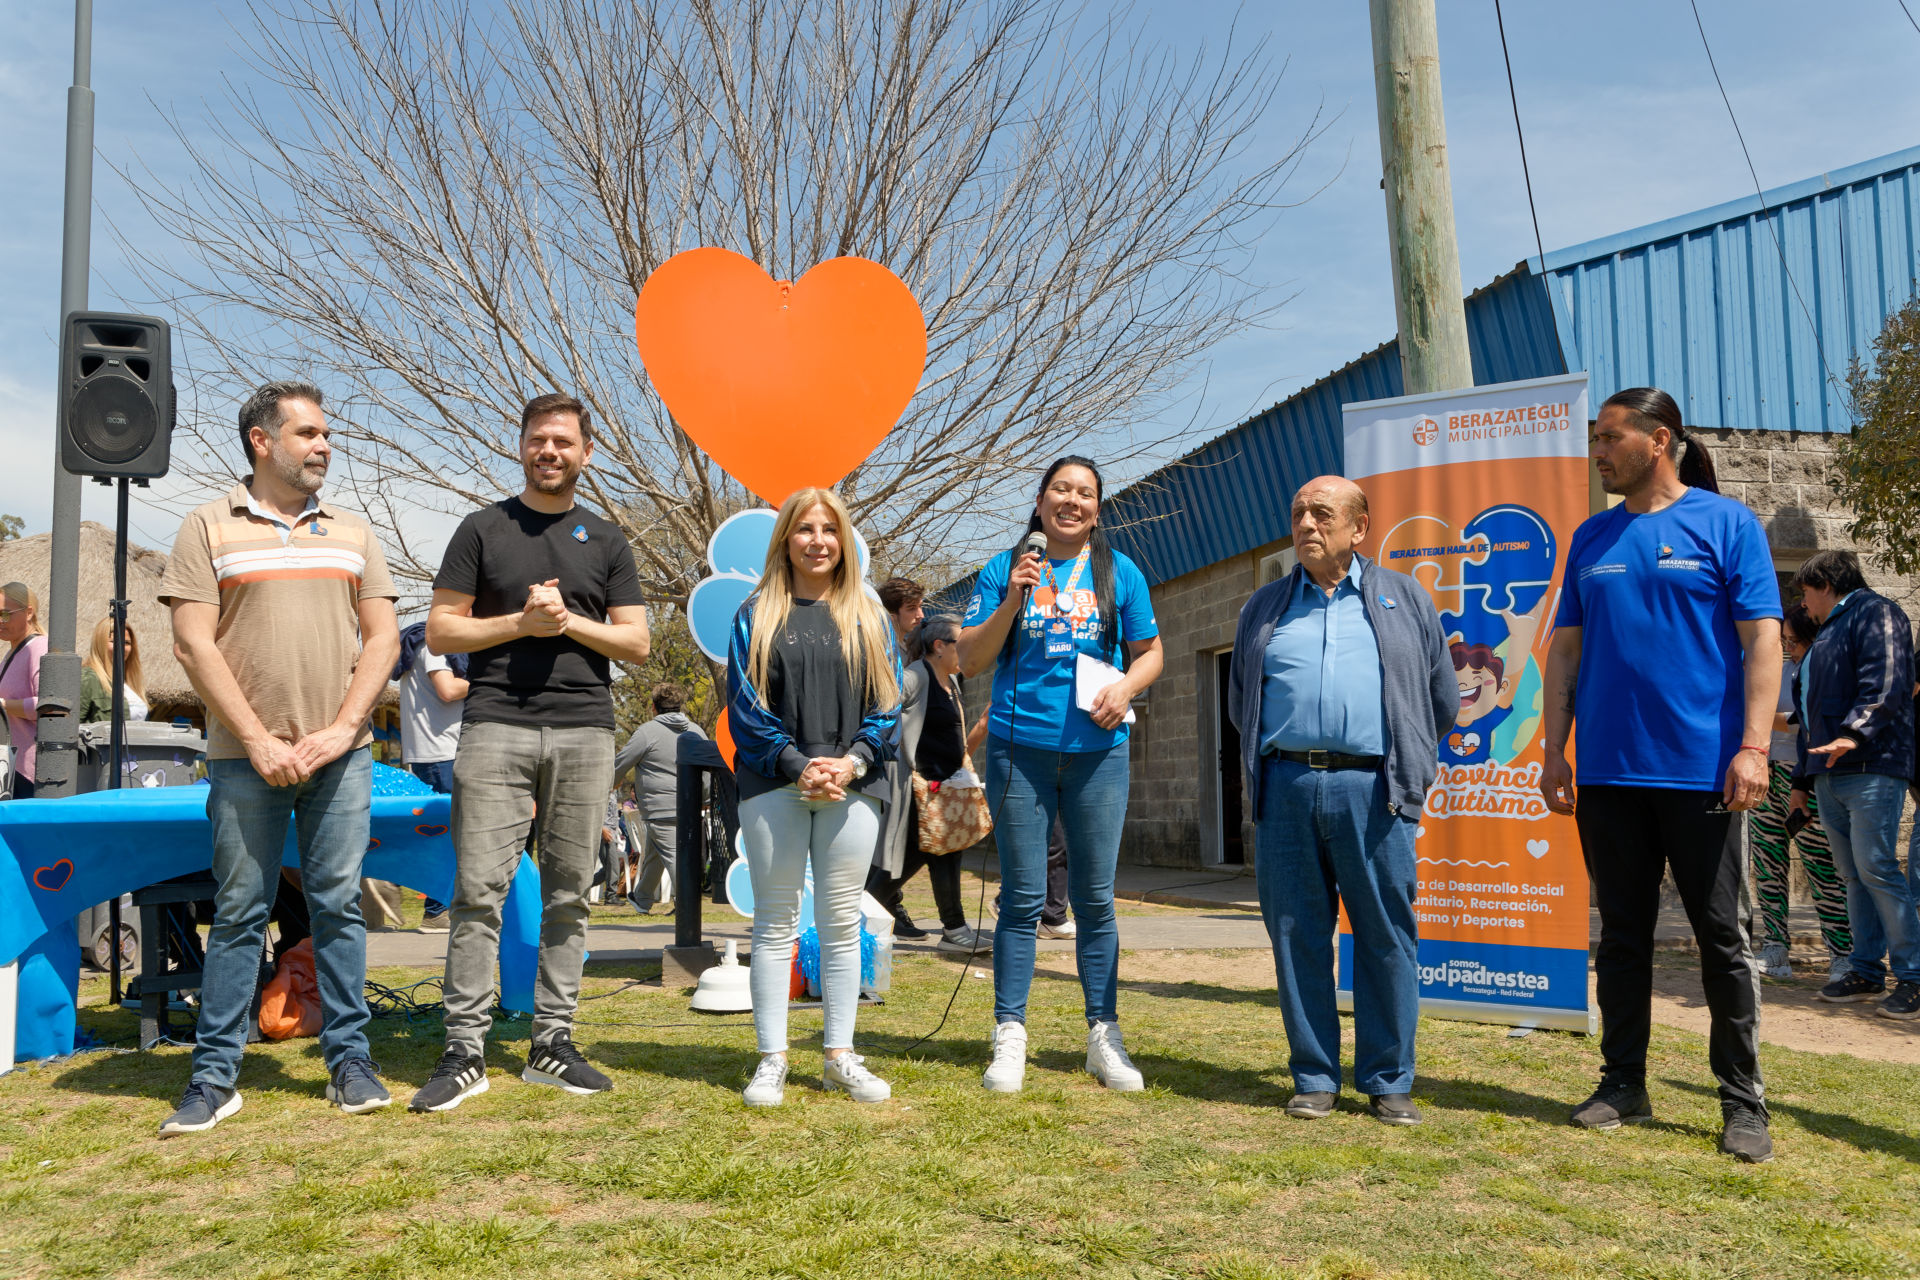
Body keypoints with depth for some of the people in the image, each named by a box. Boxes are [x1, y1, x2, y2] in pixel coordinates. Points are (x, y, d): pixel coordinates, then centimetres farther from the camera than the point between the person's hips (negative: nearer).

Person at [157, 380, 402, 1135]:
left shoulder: (351, 533, 13)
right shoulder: (210, 528, 4)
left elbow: (382, 637, 8)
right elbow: (193, 644, -3)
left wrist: (342, 728, -5)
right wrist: (259, 740, -10)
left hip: (340, 754, 2)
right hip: (246, 757, -2)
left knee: (338, 904, 4)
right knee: (239, 912, 3)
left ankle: (349, 1059, 12)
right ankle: (214, 1076, 11)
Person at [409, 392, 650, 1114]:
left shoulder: (606, 541, 15)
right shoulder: (483, 530, 10)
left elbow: (637, 643, 9)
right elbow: (440, 631, 5)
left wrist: (568, 620, -6)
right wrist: (522, 623, -8)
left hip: (584, 731, 2)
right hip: (495, 728, -2)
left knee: (569, 893, 4)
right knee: (479, 891, -6)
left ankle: (552, 1044, 12)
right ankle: (465, 1052, 0)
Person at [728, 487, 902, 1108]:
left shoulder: (868, 620, 12)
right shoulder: (758, 616, 6)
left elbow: (887, 704, 6)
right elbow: (745, 705, -1)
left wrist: (853, 761, -10)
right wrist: (797, 765, -13)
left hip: (852, 785, 2)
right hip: (775, 785, -1)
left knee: (842, 923, 5)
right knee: (776, 922, 3)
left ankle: (839, 1056, 14)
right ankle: (771, 1059, 9)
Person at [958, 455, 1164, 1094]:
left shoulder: (1120, 573, 8)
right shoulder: (1004, 569, 5)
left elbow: (1151, 653, 14)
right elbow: (969, 661, 2)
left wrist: (1126, 686, -7)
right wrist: (1011, 603, -12)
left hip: (1097, 752, 1)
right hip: (1019, 749, -1)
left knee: (1095, 898, 6)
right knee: (1022, 897, 2)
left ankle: (1104, 1037, 16)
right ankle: (1009, 1038, 10)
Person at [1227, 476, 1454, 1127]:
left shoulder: (1404, 598, 12)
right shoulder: (1265, 607, 17)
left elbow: (1443, 696, 15)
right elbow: (1240, 701, 23)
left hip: (1372, 790, -2)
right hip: (1286, 789, 2)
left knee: (1387, 937, 0)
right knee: (1297, 935, 4)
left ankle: (1388, 1081, 12)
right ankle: (1314, 1078, 15)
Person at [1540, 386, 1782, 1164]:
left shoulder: (1726, 523, -1)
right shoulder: (1592, 538, 11)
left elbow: (1762, 639, -6)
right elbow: (1565, 649, 12)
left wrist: (1753, 747, -16)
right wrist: (1553, 751, 6)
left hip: (1701, 770, -4)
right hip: (1608, 772, 4)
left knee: (1722, 937, 5)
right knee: (1622, 933, 12)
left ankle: (1743, 1101, 15)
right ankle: (1623, 1085, 22)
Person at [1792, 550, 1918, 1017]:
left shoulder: (1875, 612, -2)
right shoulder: (1829, 631, 27)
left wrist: (1854, 734, -31)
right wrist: (1806, 778, 26)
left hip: (1870, 768, -9)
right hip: (1830, 772, 9)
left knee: (1875, 868, -12)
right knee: (1852, 873, 8)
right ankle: (1866, 970, 12)